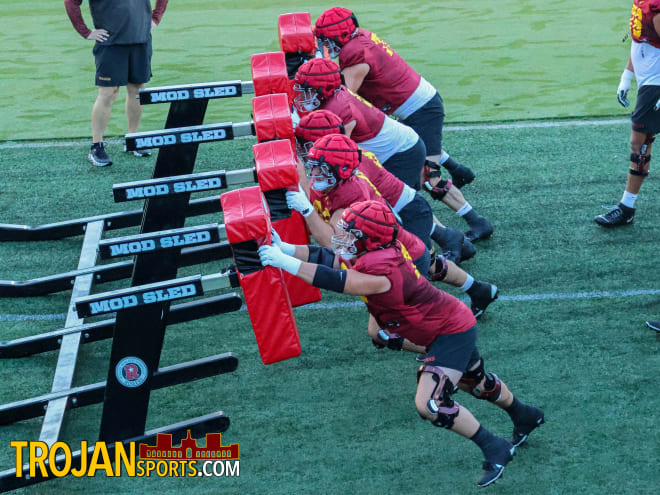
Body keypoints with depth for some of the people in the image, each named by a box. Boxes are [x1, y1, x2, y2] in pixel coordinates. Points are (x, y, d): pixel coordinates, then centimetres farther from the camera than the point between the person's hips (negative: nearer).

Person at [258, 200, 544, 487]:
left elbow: (335, 280, -40)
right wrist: (284, 248, -17)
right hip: (451, 325, 10)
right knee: (475, 382, 29)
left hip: (453, 332, -10)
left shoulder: (381, 273, -34)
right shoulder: (372, 255, -8)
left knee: (429, 405, -17)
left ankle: (495, 449, 0)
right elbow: (326, 258, -6)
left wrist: (285, 261, -38)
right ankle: (525, 416, 55)